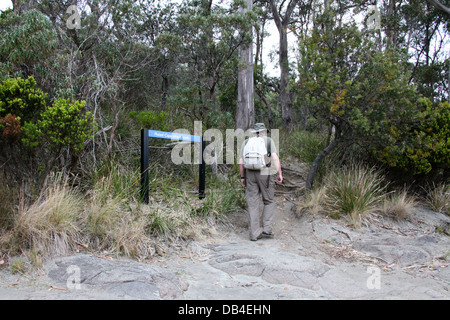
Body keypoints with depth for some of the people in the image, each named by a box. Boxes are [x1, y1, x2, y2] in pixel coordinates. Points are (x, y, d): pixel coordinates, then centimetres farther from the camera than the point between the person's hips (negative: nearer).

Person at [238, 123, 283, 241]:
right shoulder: (268, 141, 4)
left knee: (253, 205, 5)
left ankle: (255, 233, 4)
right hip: (265, 174, -2)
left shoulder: (246, 142, 11)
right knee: (269, 202, 14)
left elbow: (241, 161, 6)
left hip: (250, 175, 2)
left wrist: (242, 177, 13)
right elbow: (275, 157, -10)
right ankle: (267, 229, 5)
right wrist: (280, 174, -12)